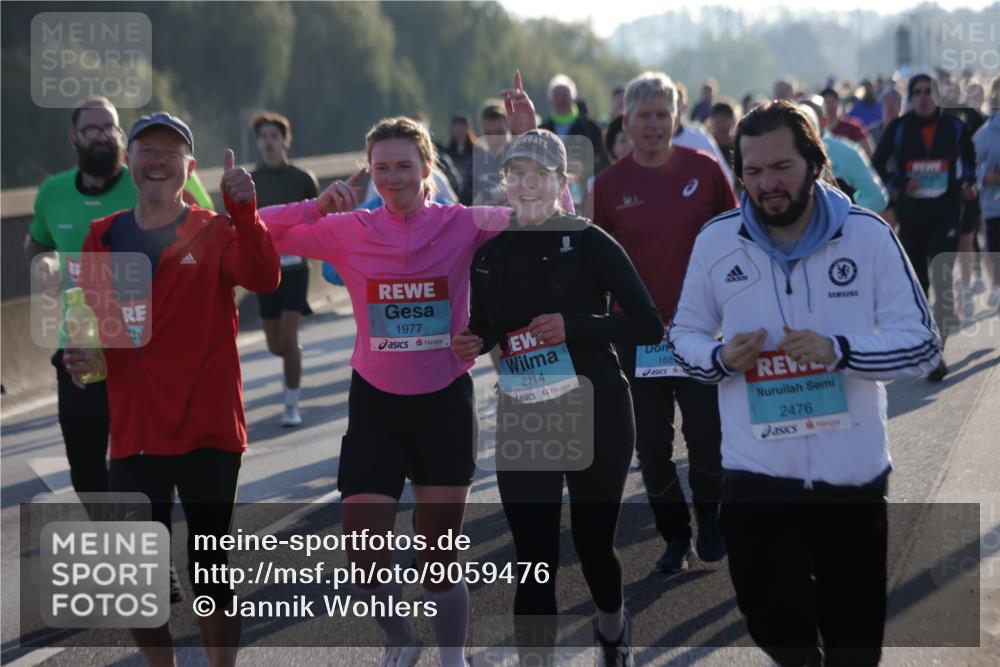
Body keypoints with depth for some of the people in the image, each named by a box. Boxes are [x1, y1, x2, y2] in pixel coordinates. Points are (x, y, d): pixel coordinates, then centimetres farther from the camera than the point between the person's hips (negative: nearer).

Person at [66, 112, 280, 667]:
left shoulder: (216, 233, -2)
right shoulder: (102, 237, 8)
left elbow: (264, 279, -21)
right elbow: (87, 318, 16)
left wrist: (243, 211, -35)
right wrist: (77, 352, -5)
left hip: (208, 431, -3)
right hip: (133, 432, 3)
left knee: (209, 570, 5)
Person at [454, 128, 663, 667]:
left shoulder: (590, 244, -9)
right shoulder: (490, 253, 4)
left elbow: (649, 325, -11)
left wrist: (574, 326, -23)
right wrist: (472, 344, -6)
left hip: (596, 415, -2)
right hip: (522, 419, 2)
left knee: (592, 542, 14)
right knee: (534, 560, -3)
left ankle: (612, 620, 47)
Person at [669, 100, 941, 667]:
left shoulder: (868, 234, -6)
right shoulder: (716, 240, 0)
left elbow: (924, 343, -6)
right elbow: (684, 334, 11)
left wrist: (838, 350, -22)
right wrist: (721, 358, -11)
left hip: (854, 475, -1)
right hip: (758, 476, 1)